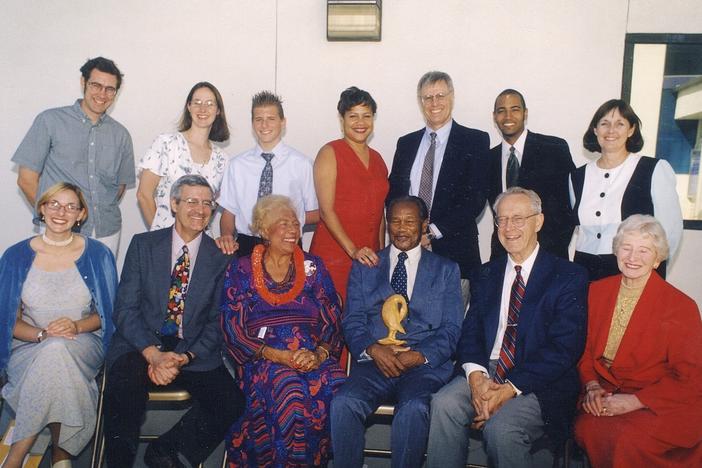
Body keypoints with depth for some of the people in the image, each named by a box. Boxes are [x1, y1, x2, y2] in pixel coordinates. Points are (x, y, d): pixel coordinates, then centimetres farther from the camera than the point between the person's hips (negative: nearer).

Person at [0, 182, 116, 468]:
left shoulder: (97, 255, 3)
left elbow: (108, 313, 5)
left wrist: (77, 326, -16)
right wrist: (42, 334, -17)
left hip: (83, 345, 0)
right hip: (29, 348, 1)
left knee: (57, 351, -36)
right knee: (53, 349, -36)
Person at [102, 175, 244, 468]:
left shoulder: (221, 257, 4)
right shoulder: (143, 245, 3)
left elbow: (217, 321, 2)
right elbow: (125, 308, -3)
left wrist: (185, 358, -15)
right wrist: (153, 353, -18)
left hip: (193, 352, 1)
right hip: (141, 345, -1)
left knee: (231, 402, -22)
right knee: (124, 389, -33)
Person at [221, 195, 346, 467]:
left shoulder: (313, 267, 14)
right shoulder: (241, 270, 8)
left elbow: (333, 322, 8)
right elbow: (233, 329, 0)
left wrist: (319, 354, -13)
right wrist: (278, 356, -14)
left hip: (313, 358, 2)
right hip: (263, 360, -2)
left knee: (335, 387, -31)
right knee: (289, 390, -34)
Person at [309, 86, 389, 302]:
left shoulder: (377, 159, 16)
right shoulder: (330, 153, -3)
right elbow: (326, 210, -11)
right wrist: (353, 250, -18)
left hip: (369, 258, 5)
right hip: (334, 257, -5)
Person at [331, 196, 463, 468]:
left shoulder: (446, 270, 14)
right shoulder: (364, 267, 18)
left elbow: (451, 330, 6)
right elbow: (352, 321, 9)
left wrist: (419, 356, -11)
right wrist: (373, 349, -11)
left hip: (425, 365, -1)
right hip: (374, 363, 2)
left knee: (414, 409, -33)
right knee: (343, 403, -28)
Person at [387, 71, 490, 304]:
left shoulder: (475, 141, 1)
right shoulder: (406, 143, 15)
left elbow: (476, 198, -7)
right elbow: (393, 194, 14)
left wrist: (434, 231, -12)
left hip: (454, 252, -3)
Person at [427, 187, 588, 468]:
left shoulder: (569, 277, -1)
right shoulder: (486, 275, 15)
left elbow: (564, 348, -9)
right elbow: (470, 332, 8)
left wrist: (511, 388, -18)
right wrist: (476, 376, -13)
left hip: (540, 384, -3)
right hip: (485, 373, 4)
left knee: (501, 427, -30)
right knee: (444, 404, -24)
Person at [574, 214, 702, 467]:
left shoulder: (682, 306, -8)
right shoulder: (597, 291, 5)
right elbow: (585, 349, 12)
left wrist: (634, 401, -15)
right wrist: (592, 385, -7)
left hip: (662, 405, -3)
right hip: (606, 396, 4)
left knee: (629, 439, -32)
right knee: (585, 427, -27)